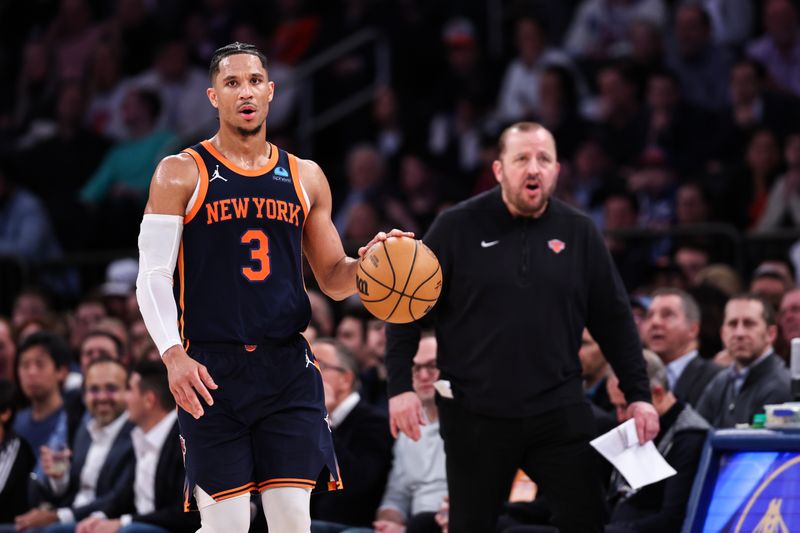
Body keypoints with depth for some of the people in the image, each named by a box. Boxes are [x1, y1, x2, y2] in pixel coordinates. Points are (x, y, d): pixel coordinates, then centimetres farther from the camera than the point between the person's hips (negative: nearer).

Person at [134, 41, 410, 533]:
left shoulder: (306, 178, 13)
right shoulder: (182, 174, 2)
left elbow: (333, 278, 19)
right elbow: (153, 276, -4)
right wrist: (173, 355, -19)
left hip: (288, 369, 3)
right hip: (211, 372, -3)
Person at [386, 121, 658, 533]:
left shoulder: (579, 233, 5)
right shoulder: (458, 228, -2)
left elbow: (614, 319, 10)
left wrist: (638, 394, 6)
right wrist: (400, 387, -6)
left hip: (560, 411, 1)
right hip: (475, 416, -1)